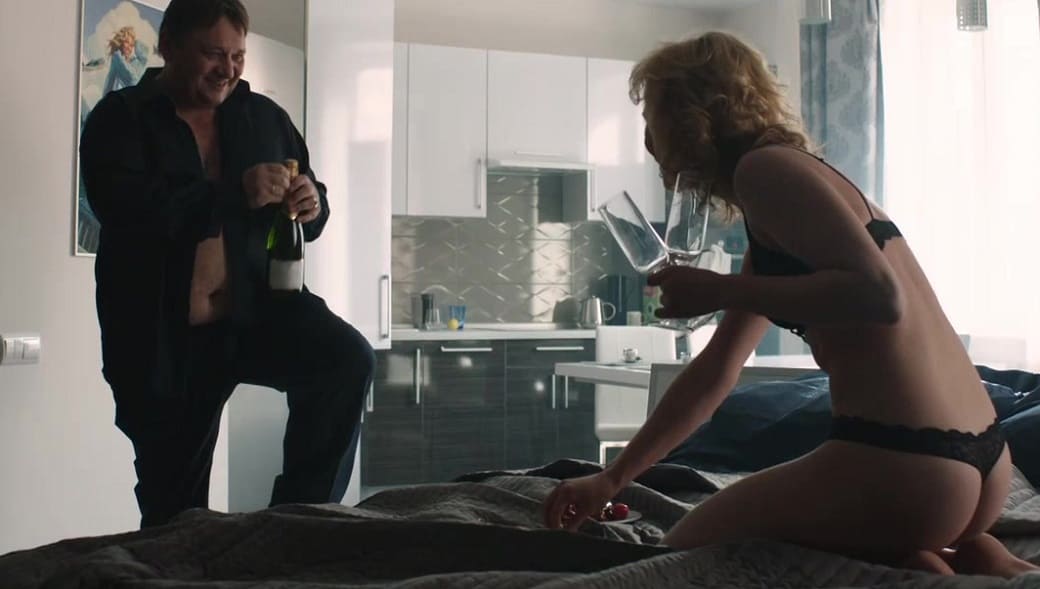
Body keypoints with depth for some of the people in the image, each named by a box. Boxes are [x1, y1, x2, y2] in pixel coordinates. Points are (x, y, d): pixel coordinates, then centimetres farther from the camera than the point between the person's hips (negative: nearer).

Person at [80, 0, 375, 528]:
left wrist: (312, 204, -10)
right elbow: (121, 204, -20)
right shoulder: (121, 118, 0)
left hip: (254, 311, 2)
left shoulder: (264, 117, 10)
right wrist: (234, 195, -27)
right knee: (173, 498, 6)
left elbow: (305, 218, 15)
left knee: (347, 358, -26)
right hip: (163, 335, -1)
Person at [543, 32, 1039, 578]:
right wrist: (611, 477, 25)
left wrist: (721, 290, -13)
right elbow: (714, 371, 23)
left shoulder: (765, 167, -8)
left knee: (685, 552, 13)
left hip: (905, 467, -9)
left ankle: (905, 568, -1)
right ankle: (970, 559, 14)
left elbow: (881, 297, -22)